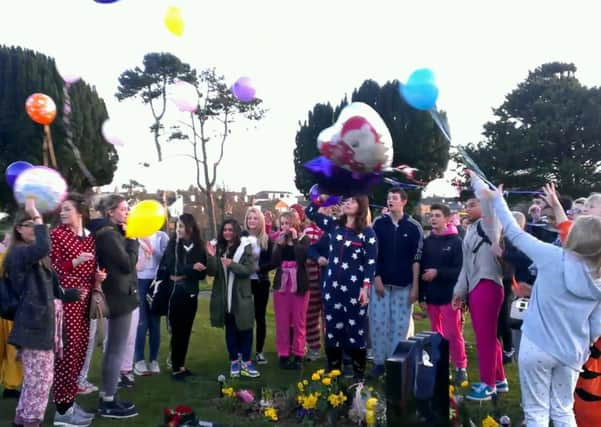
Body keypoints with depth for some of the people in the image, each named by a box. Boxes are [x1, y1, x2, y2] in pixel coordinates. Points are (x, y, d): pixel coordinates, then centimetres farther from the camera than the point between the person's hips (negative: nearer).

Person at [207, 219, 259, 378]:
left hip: (241, 295, -3)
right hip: (224, 296, 3)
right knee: (230, 329, 10)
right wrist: (212, 257, -17)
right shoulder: (219, 248, 5)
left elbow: (249, 269, -11)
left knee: (245, 328, 2)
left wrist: (232, 264, -24)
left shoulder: (245, 247, -3)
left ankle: (246, 361, 11)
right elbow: (212, 272, 0)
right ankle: (234, 361, 18)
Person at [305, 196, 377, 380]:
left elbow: (371, 261, -7)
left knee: (356, 331, 1)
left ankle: (359, 373, 13)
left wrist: (366, 287, -15)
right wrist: (321, 198, 0)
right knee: (332, 330, 9)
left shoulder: (367, 232, -5)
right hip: (332, 287, 5)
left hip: (355, 289, -4)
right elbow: (310, 213, 14)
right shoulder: (334, 225, 8)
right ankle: (333, 372, 21)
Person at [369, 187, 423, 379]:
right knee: (378, 323, 2)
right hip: (381, 281, 1)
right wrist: (376, 277, -5)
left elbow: (416, 258, -1)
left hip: (403, 285, -1)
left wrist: (415, 285, -3)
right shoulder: (379, 223, 2)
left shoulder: (414, 227, -1)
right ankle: (379, 362, 13)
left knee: (400, 324, 4)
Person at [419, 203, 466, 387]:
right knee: (437, 335, 12)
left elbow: (460, 269, -12)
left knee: (453, 334, -3)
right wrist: (422, 295, 5)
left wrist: (438, 272, -18)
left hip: (449, 296, -5)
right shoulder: (427, 241, 10)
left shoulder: (456, 241, -5)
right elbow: (421, 269, 9)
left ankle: (461, 368, 9)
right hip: (431, 297, 5)